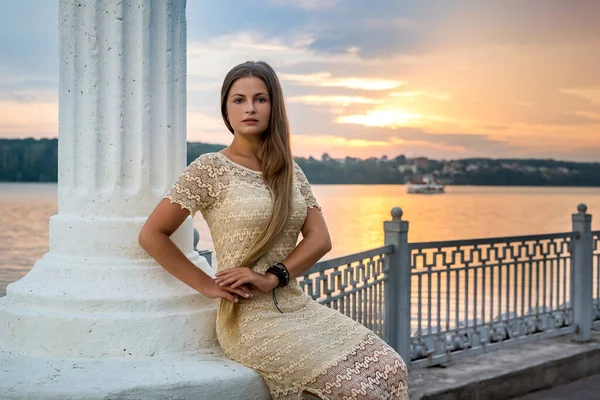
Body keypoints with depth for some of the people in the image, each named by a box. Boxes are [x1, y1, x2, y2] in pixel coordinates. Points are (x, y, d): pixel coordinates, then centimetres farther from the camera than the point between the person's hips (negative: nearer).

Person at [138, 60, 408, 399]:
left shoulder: (289, 170, 11)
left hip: (301, 306, 6)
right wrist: (208, 286, -10)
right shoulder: (211, 168, -6)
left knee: (392, 369, -9)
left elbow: (320, 238, 4)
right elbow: (152, 235, -7)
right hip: (251, 320, -6)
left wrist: (272, 277, -12)